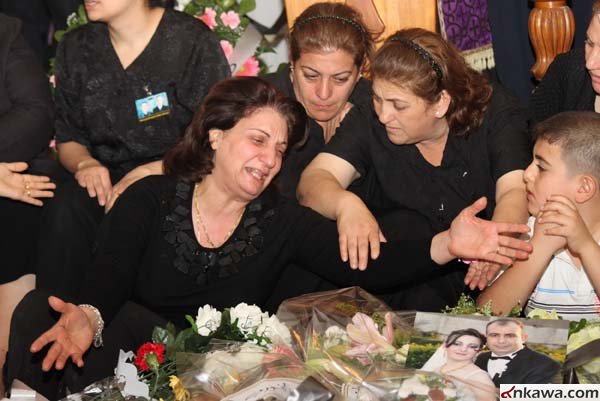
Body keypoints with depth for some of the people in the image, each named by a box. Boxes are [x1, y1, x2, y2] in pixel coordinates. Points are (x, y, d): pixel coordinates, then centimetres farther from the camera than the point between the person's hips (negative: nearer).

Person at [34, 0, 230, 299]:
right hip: (105, 176, 4)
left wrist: (147, 172, -20)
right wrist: (85, 163, -10)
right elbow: (67, 140, 14)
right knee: (66, 208, -29)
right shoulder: (75, 48, 9)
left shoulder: (193, 42, -6)